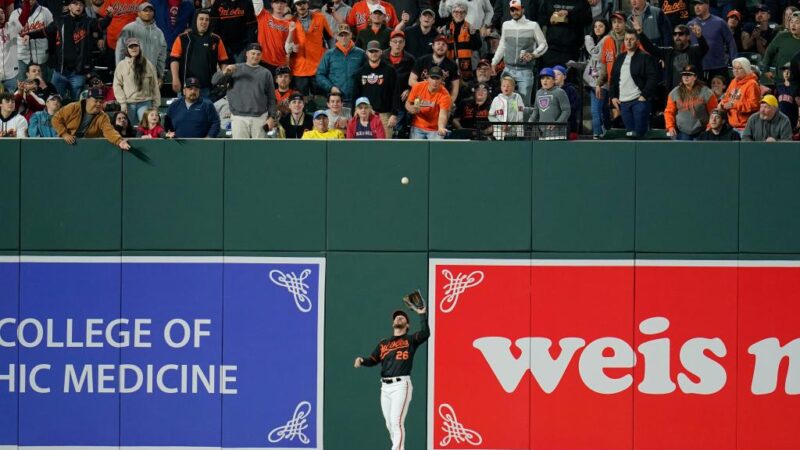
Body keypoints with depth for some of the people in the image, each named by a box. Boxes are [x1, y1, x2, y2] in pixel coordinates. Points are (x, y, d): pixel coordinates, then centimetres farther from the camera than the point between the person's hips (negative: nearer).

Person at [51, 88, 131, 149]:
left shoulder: (103, 117, -8)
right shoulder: (73, 108, -9)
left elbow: (109, 131, -23)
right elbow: (56, 119, -4)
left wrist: (119, 141, -43)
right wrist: (64, 134, -16)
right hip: (66, 144, -1)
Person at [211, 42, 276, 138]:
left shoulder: (266, 73, 11)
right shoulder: (235, 69, 8)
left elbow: (271, 97, 11)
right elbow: (215, 80, 0)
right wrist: (225, 72, -21)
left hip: (260, 118, 1)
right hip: (239, 118, -1)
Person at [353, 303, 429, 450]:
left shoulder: (410, 340, 7)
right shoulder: (383, 343, 20)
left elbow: (425, 333, -12)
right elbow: (372, 360, 14)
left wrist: (422, 314, -17)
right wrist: (362, 360, -7)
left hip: (401, 385, -6)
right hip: (385, 386, 6)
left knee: (396, 421, -17)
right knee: (389, 423, 7)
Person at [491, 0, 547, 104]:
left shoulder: (533, 26, 1)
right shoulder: (506, 25, 12)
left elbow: (543, 44, 5)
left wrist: (533, 55, -12)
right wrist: (494, 62, 13)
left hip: (525, 71, -3)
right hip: (508, 69, 3)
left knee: (524, 102, -7)